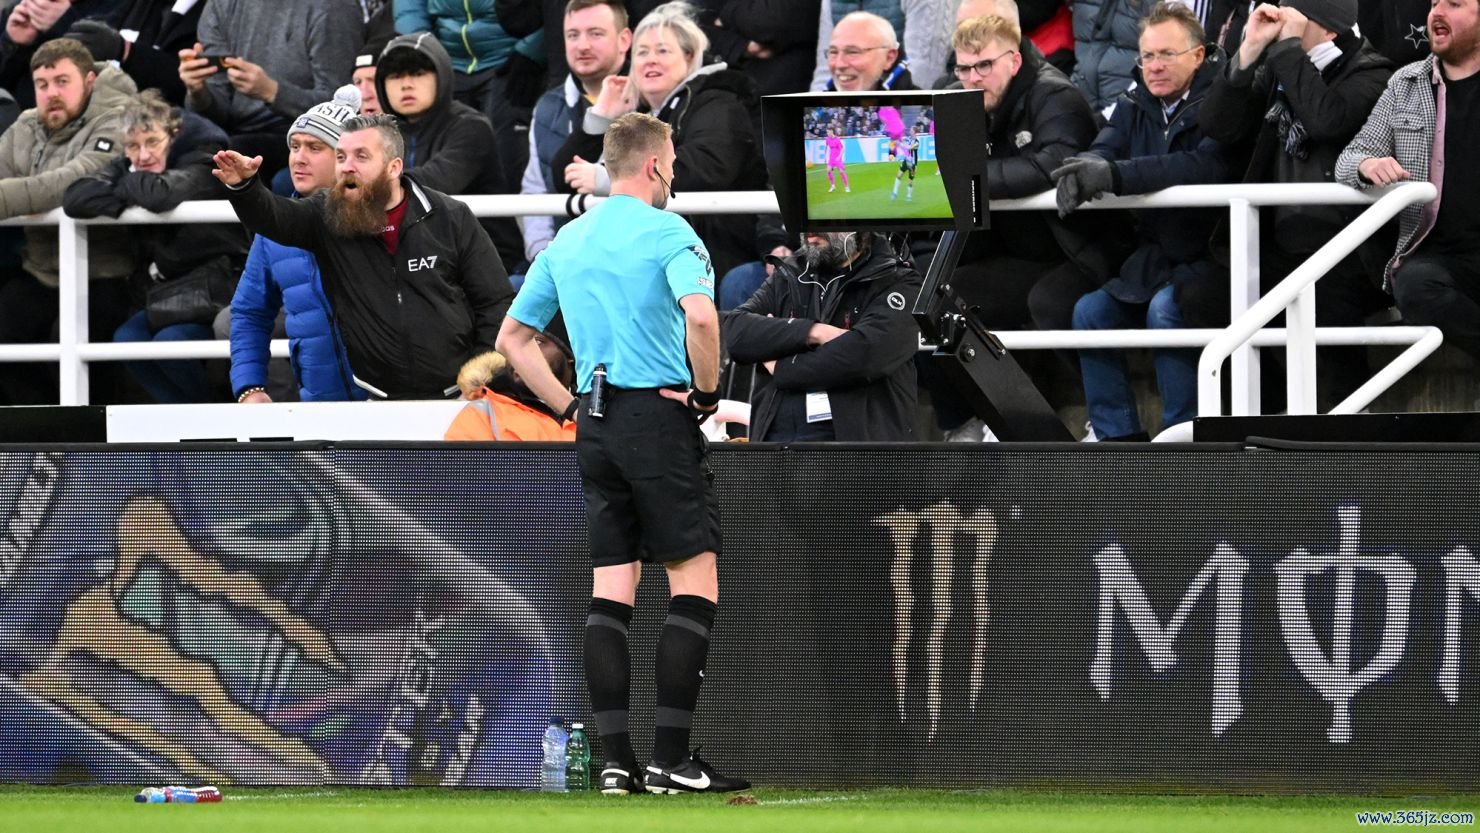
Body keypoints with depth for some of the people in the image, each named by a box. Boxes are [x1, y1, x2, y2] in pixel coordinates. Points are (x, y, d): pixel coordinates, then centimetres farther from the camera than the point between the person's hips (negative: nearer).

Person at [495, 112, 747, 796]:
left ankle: (617, 760, 2)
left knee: (609, 593, 6)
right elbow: (700, 315, -25)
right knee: (695, 584, -3)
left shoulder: (565, 242, 14)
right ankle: (671, 758, -11)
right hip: (659, 415, -7)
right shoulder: (667, 232, -7)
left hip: (596, 425, 7)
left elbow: (512, 339, 19)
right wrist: (707, 390, -10)